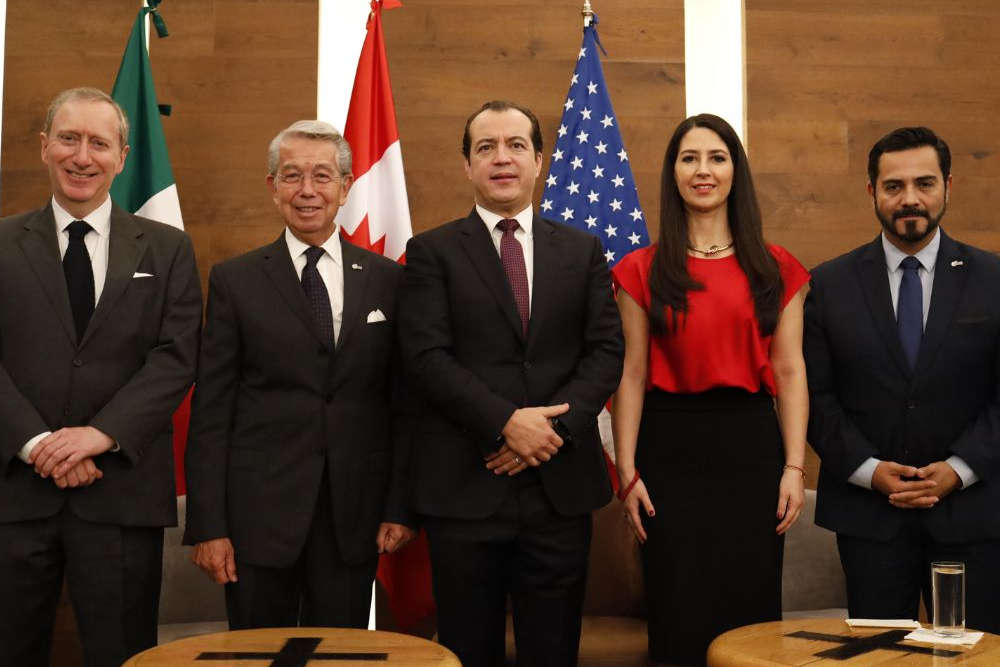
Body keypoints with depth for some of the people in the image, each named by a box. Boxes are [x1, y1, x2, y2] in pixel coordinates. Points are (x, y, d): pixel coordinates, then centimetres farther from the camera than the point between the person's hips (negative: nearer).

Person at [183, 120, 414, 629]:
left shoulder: (387, 280, 5)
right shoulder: (235, 281, 2)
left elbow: (404, 402, 5)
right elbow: (210, 411, -1)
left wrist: (400, 508, 0)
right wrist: (208, 526, -6)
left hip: (356, 515, 1)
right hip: (260, 512, -1)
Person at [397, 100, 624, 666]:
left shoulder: (582, 250, 10)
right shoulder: (431, 252, 2)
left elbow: (607, 349, 3)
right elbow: (427, 356, -8)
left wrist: (555, 424, -12)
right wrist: (507, 422, -17)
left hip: (560, 483, 2)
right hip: (464, 486, -2)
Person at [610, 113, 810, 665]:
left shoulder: (776, 269, 6)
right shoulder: (643, 270, 3)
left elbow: (789, 371, 3)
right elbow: (631, 376, 0)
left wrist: (794, 467, -5)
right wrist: (627, 473, -5)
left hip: (751, 446, 1)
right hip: (671, 448, -1)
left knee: (750, 609, 10)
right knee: (678, 614, 7)